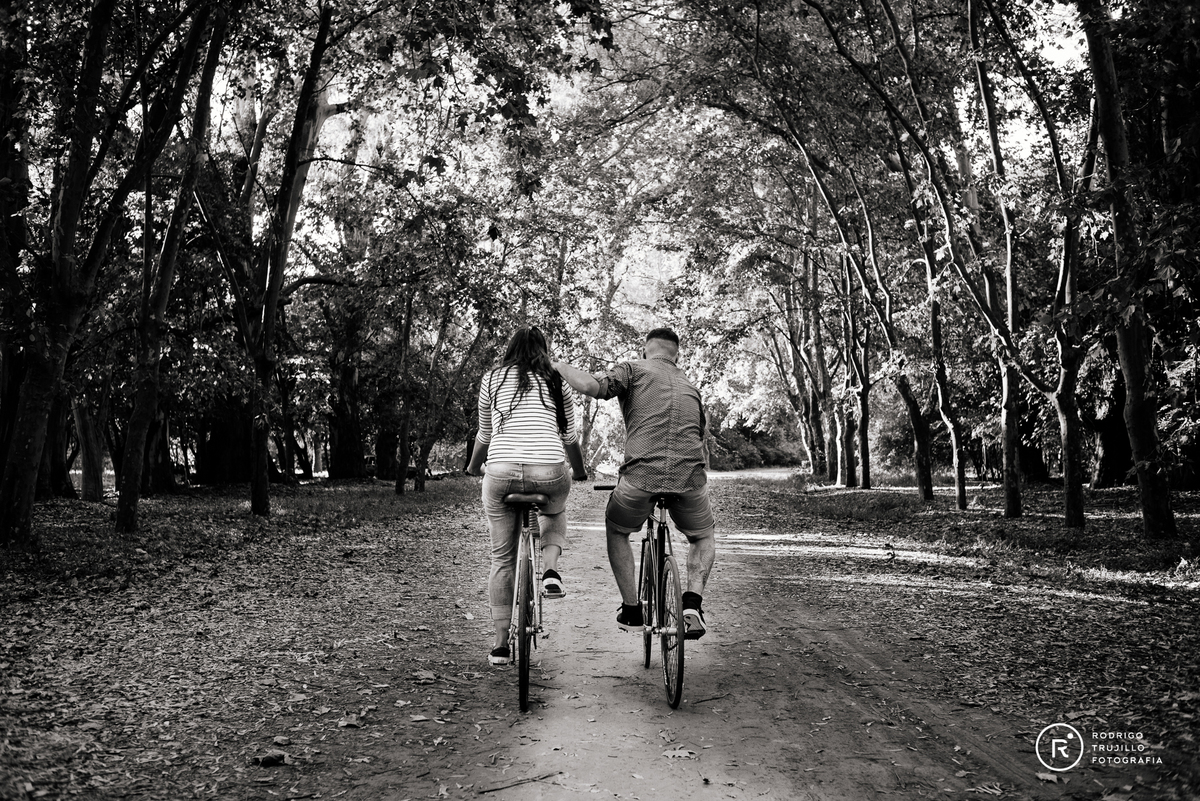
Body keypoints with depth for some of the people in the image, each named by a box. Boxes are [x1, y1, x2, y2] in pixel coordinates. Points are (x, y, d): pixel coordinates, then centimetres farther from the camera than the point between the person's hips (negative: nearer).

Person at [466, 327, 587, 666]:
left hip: (500, 472, 0)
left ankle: (501, 644, 18)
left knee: (502, 559, 14)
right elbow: (570, 438, 22)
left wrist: (473, 467, 42)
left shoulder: (492, 379, 15)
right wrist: (579, 472, 40)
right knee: (555, 513, 35)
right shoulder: (557, 383, 14)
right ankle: (551, 570, 10)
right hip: (549, 472, 0)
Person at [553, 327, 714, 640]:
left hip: (641, 475, -3)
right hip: (691, 478, 3)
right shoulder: (691, 386, 26)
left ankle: (631, 610, 23)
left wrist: (561, 367, 9)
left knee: (616, 532, 26)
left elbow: (593, 386, -8)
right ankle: (692, 603, 8)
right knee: (703, 538, 30)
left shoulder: (633, 369, 10)